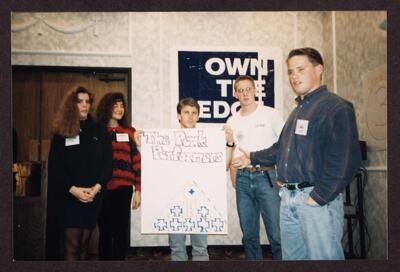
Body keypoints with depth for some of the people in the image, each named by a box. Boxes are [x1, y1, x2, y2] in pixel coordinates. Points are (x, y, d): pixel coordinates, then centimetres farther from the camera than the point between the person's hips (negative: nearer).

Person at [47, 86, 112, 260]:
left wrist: (97, 187, -12)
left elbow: (108, 162, 4)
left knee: (84, 244, 7)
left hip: (93, 197, 2)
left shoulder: (99, 132, 9)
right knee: (72, 245, -5)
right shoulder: (61, 133, 4)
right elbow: (54, 166, -1)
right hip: (68, 197, -2)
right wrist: (72, 189, -14)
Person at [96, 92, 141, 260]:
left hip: (123, 188, 1)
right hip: (103, 188, -1)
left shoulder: (129, 132, 9)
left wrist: (138, 190, 2)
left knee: (121, 232, 3)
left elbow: (136, 161, 7)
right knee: (105, 231, 6)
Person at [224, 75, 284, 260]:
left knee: (276, 233, -8)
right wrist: (233, 178, 2)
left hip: (266, 176, -3)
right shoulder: (232, 121, 12)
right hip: (243, 179, 4)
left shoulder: (270, 114, 2)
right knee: (249, 234, 9)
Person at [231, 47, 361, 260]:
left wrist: (319, 197, -19)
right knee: (291, 256, 16)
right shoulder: (298, 110, 17)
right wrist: (252, 158, 26)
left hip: (317, 199, -8)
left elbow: (345, 160, -19)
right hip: (288, 198, 9)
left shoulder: (336, 108, -11)